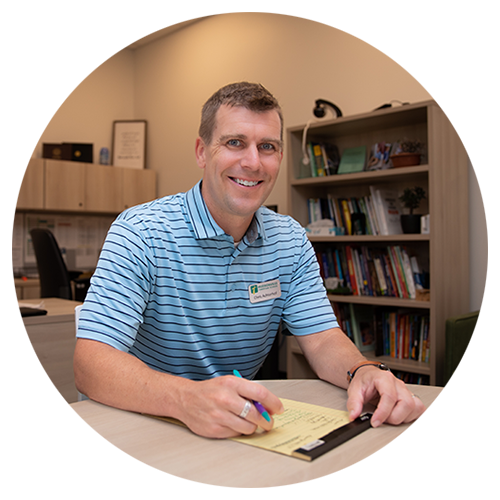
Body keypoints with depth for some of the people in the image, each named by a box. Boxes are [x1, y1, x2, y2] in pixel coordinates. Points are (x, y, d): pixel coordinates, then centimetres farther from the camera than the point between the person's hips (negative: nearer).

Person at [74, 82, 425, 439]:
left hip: (250, 431, 3)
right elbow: (91, 363, -23)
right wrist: (187, 398, -41)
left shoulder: (291, 241, 1)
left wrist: (364, 371, -24)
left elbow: (322, 341, -1)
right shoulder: (140, 233, -16)